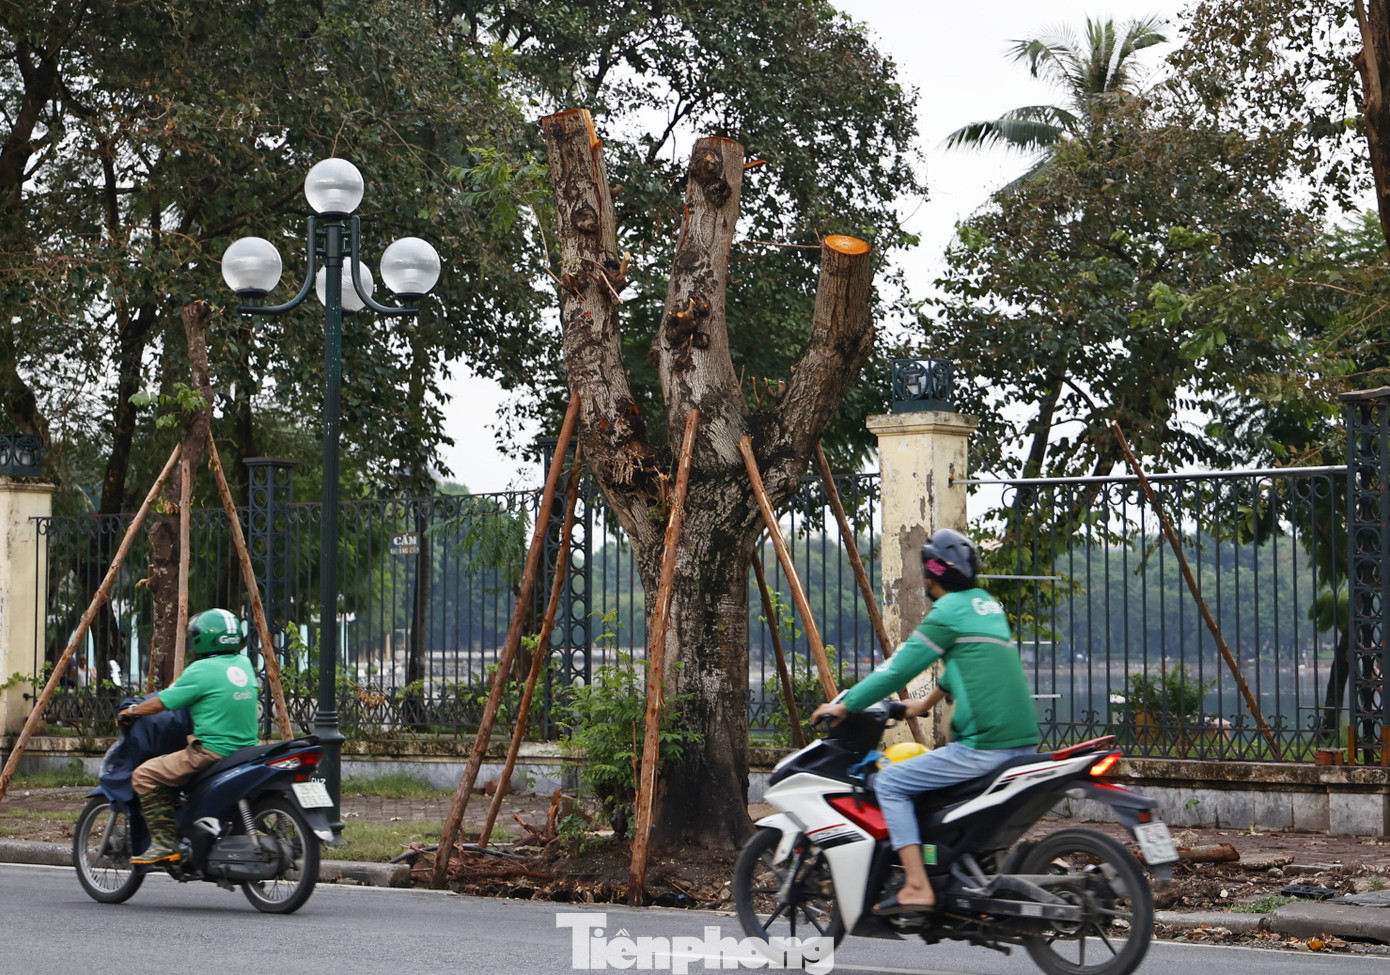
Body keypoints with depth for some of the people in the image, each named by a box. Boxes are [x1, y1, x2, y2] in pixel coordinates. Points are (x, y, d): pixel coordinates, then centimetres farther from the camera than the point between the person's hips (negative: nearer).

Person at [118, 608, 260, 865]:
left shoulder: (202, 670, -10)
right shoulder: (244, 664, 11)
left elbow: (160, 704, -6)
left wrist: (130, 712, 12)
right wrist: (176, 685, 38)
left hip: (212, 752, -9)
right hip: (246, 751, 9)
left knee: (144, 776, -4)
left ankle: (165, 842, -12)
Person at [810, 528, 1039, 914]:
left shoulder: (948, 611, -7)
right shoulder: (985, 603, 19)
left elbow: (901, 666, -6)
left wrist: (844, 705, 2)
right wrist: (928, 703, 47)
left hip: (984, 746, -9)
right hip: (1023, 741, 9)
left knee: (889, 784, -2)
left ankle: (916, 887, -12)